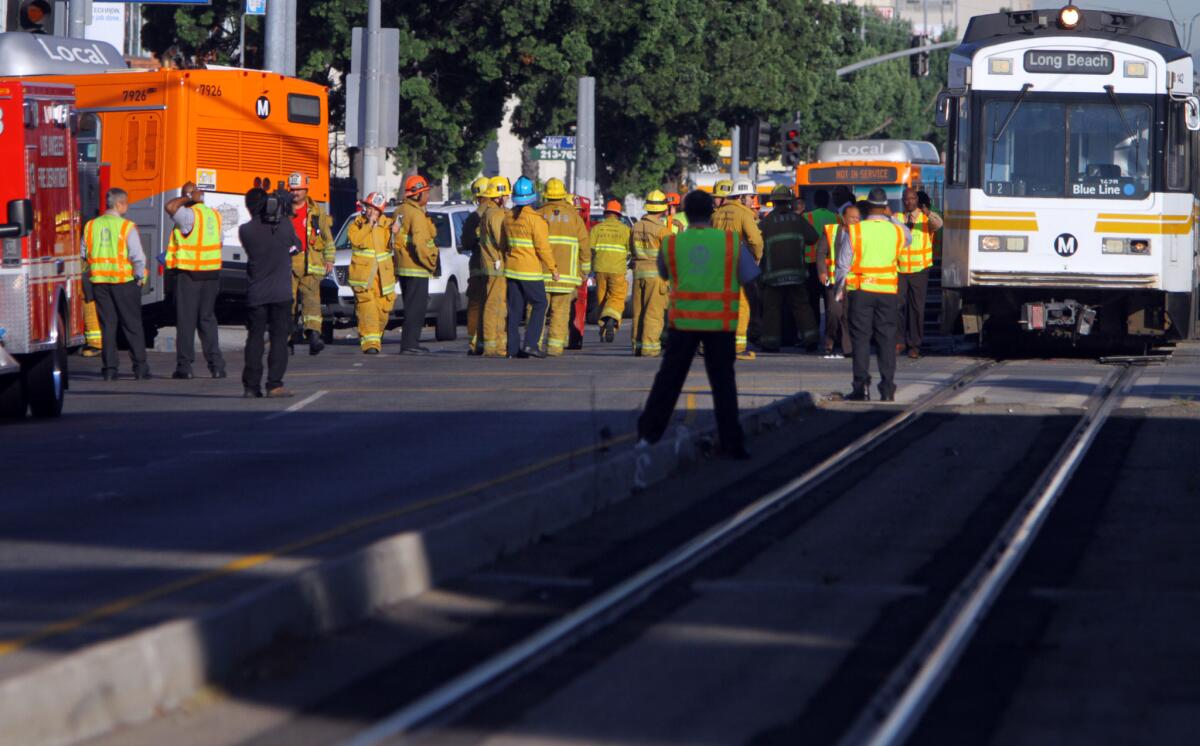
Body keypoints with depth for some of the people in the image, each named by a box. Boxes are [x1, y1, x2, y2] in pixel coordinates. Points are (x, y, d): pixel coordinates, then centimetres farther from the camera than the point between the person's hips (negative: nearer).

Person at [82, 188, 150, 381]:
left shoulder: (91, 226, 4)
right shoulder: (127, 227, -10)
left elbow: (85, 255, 7)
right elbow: (138, 256, -13)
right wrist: (140, 277, 0)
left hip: (99, 283, 4)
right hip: (124, 281, -4)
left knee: (107, 326, 8)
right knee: (132, 325, 5)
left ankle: (109, 368, 4)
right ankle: (140, 367, 6)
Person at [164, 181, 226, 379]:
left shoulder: (189, 215, -13)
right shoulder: (215, 215, 8)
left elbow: (170, 207, -27)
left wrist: (188, 198, -12)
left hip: (188, 274, -6)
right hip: (211, 274, 6)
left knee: (186, 320, -1)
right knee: (207, 319, 13)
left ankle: (184, 366, -1)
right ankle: (216, 365, 7)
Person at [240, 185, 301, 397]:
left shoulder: (245, 231, -6)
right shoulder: (285, 225, -6)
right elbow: (297, 246, 9)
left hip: (255, 293, 1)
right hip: (281, 292, -1)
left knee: (254, 338, 7)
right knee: (279, 338, 2)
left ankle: (251, 386, 4)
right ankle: (274, 385, -5)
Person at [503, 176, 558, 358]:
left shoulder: (509, 219, 7)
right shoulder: (535, 219, -14)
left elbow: (503, 244, 17)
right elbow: (543, 247, -14)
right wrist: (553, 269, -6)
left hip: (511, 268, 6)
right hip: (531, 271, -6)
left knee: (515, 309, 8)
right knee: (539, 305, 3)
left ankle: (513, 348, 5)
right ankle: (530, 343, -8)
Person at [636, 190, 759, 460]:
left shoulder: (671, 244, 0)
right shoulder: (732, 242, -3)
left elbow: (664, 274, 18)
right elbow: (750, 281, -3)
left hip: (684, 321, 0)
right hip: (721, 323, 0)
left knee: (669, 379, 9)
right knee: (723, 382, 6)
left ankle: (648, 434, 8)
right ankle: (732, 443, 4)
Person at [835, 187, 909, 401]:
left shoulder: (853, 231, -5)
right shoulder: (896, 230, 1)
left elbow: (843, 264, -3)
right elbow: (908, 238, 27)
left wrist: (840, 289, 10)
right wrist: (891, 218, 20)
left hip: (861, 290, -2)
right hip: (887, 292, 2)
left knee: (861, 339, 3)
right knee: (887, 339, 6)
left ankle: (862, 386, -3)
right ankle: (887, 389, 3)